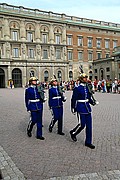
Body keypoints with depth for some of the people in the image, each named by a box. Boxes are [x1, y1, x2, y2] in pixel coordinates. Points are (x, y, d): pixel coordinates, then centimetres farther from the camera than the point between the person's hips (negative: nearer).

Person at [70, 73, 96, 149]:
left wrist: (92, 102, -3)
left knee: (89, 125, 6)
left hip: (87, 108, 7)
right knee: (82, 124, -2)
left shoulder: (88, 87, 9)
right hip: (81, 108, -6)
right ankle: (73, 133, 28)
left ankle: (88, 142, 17)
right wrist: (73, 108, -6)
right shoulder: (77, 88, -10)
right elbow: (74, 99, -7)